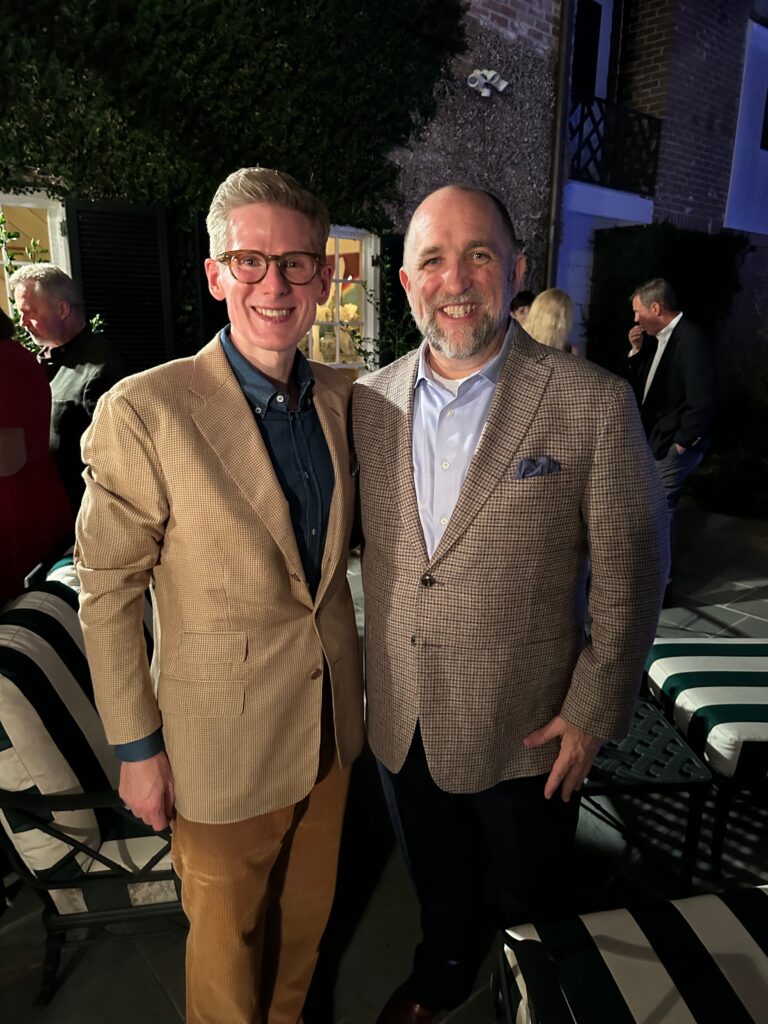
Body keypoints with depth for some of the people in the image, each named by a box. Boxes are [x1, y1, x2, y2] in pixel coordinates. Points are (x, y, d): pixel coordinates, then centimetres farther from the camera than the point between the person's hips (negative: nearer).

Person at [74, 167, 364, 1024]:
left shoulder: (340, 396, -2)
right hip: (224, 741, -5)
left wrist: (349, 679, 10)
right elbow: (106, 594, -13)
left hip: (330, 721, 6)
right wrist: (135, 748, -8)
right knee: (228, 937, 21)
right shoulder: (143, 412, -20)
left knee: (307, 913, 28)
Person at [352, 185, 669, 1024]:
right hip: (403, 721, 4)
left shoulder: (592, 403, -16)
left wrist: (592, 713, -8)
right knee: (439, 886, 28)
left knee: (524, 897, 21)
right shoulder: (370, 400, -4)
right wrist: (371, 678, 5)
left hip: (524, 728, -3)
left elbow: (629, 572, -10)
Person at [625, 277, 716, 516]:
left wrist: (681, 443, -14)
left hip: (671, 447, -8)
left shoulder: (692, 340, -18)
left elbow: (702, 402, -21)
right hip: (652, 442, 8)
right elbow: (638, 384, 15)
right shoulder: (657, 338, 10)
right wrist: (637, 351, 2)